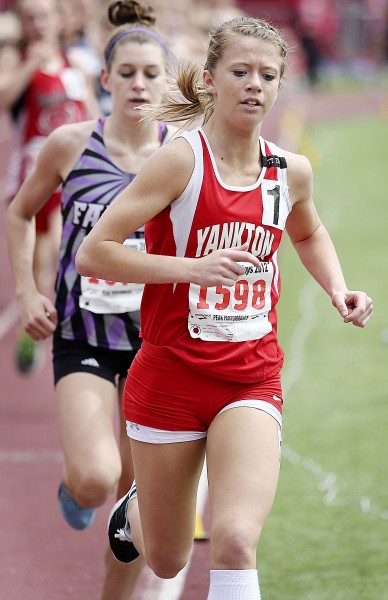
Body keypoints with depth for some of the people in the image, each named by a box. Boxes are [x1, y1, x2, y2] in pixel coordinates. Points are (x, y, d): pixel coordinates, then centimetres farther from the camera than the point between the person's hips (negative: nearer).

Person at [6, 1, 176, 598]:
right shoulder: (70, 144, -5)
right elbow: (21, 214, 12)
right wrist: (26, 292, 2)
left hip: (158, 337, 1)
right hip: (83, 339, -1)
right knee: (96, 480, -20)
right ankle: (73, 483, 17)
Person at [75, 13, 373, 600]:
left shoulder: (291, 171, 3)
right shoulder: (182, 159, -12)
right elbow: (92, 254, -17)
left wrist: (338, 289, 8)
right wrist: (191, 267, -26)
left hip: (251, 380, 2)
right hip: (171, 375, -2)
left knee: (235, 541, -22)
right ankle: (134, 512, 51)